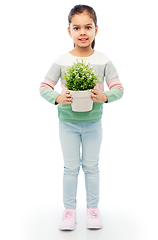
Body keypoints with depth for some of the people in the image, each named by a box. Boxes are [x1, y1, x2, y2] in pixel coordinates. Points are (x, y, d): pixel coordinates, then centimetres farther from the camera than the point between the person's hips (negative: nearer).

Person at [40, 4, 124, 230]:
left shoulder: (103, 61, -7)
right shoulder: (61, 61, -8)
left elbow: (118, 88, -5)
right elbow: (44, 87, -5)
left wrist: (103, 97, -24)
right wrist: (58, 98, -23)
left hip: (93, 122, 0)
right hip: (68, 122, 0)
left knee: (91, 167, 12)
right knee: (71, 167, 10)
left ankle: (93, 208, 28)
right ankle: (69, 209, 25)